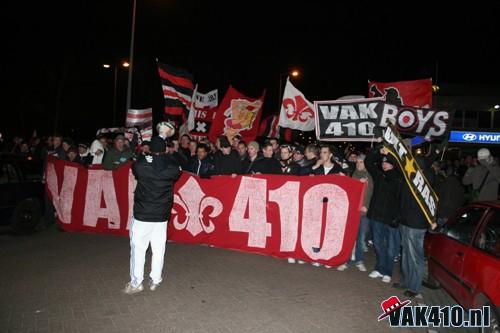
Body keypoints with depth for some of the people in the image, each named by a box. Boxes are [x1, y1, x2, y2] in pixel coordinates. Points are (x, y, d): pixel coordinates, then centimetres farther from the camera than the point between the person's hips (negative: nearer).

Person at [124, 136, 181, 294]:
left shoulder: (141, 163, -11)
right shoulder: (172, 166, -6)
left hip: (142, 215, -2)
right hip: (162, 216, 3)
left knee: (138, 248, 7)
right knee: (158, 249, 12)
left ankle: (136, 283, 15)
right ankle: (155, 281, 22)